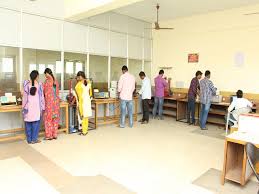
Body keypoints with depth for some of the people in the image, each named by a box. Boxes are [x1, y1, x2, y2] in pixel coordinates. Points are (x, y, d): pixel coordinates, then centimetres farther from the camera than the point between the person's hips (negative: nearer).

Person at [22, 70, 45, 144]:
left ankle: (29, 139, 16)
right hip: (36, 106, -1)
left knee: (28, 123, 8)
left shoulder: (26, 83, -1)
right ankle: (34, 139, 9)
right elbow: (41, 96, -1)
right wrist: (42, 106, 5)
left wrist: (24, 106, 7)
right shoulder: (39, 84, -4)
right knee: (36, 123, 6)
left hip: (28, 106, 2)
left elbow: (24, 96, 1)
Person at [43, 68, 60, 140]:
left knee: (48, 118, 4)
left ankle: (49, 135, 10)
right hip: (56, 101, 6)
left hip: (49, 102, -6)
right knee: (55, 118, 11)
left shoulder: (47, 81, -11)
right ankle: (55, 134, 18)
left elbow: (43, 91, -5)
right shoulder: (56, 81, 7)